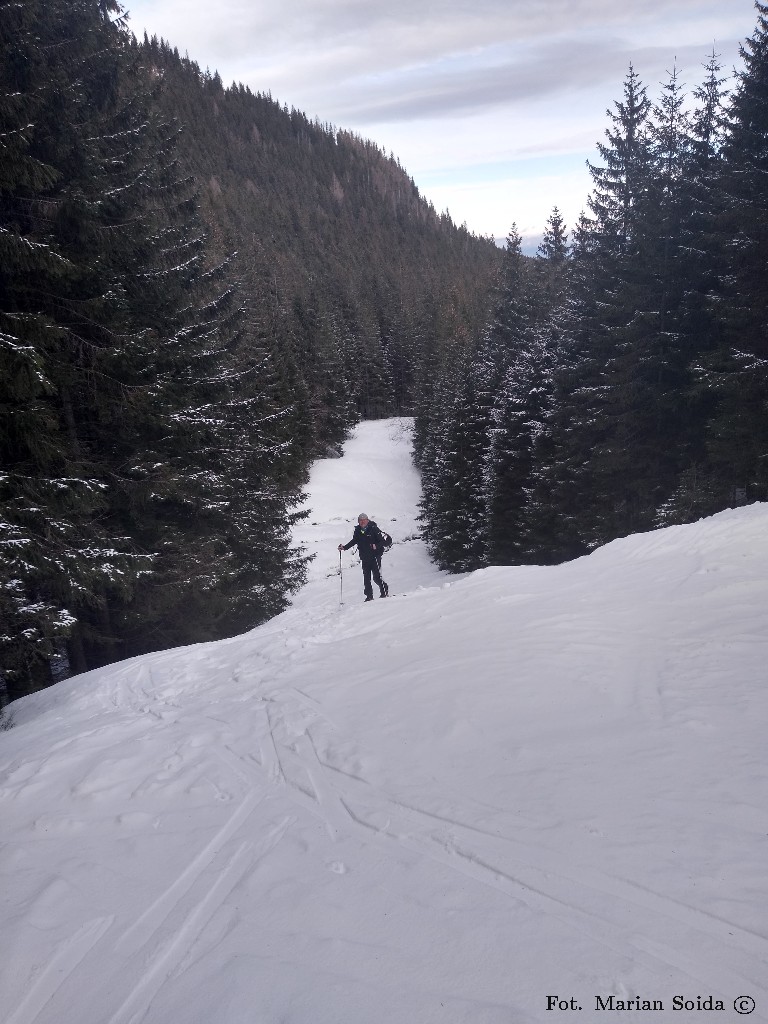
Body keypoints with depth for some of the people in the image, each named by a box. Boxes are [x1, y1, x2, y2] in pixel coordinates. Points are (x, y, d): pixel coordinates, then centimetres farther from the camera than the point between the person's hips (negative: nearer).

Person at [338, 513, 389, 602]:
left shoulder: (373, 529, -8)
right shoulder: (358, 531, 5)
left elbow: (382, 541, -9)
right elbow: (354, 541, 17)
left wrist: (376, 546, -27)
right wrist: (345, 547, 10)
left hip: (375, 556, -5)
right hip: (364, 558, 5)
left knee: (376, 577, -8)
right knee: (366, 577, 4)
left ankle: (384, 590, 14)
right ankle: (369, 596, 13)